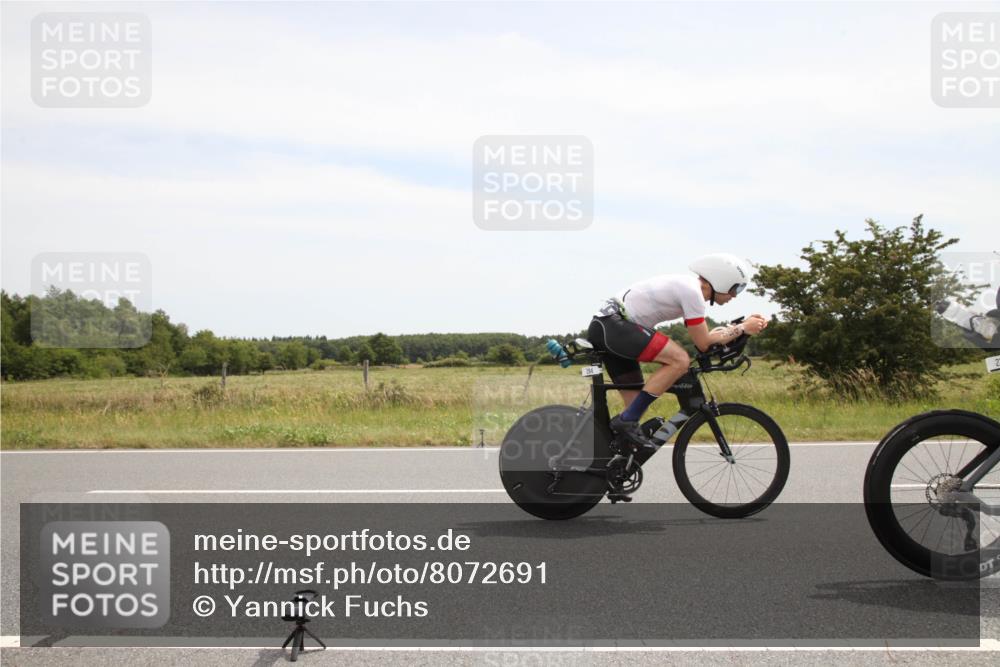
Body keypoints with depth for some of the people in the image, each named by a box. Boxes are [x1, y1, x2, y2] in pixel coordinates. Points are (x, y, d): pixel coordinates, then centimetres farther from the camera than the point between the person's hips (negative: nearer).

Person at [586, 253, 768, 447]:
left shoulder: (687, 285, 16)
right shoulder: (692, 291, -13)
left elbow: (703, 335, 21)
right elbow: (704, 343, -10)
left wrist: (743, 324, 14)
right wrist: (743, 328, -1)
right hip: (613, 324, -10)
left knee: (637, 405, 9)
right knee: (680, 359, -20)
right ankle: (627, 420, -16)